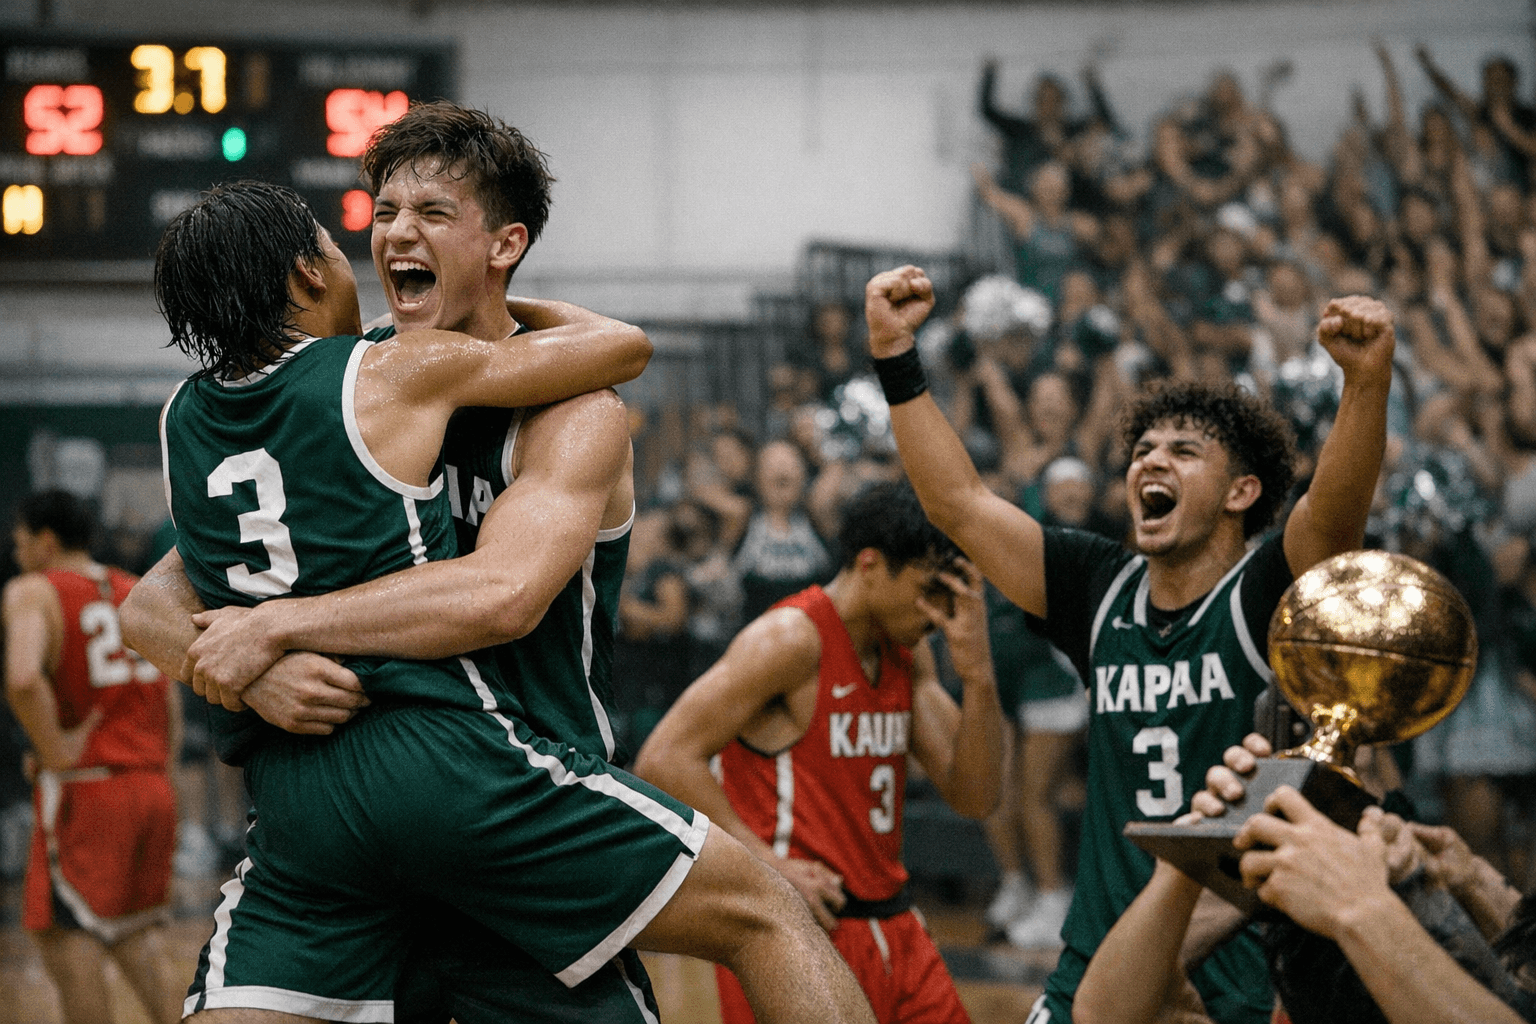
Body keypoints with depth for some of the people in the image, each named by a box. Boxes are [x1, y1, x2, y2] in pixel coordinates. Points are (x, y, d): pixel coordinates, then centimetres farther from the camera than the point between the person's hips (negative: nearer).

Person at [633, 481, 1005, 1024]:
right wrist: (768, 865, -20)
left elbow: (973, 796, 8)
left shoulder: (908, 654, 12)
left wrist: (976, 671, -5)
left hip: (892, 927, 8)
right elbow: (664, 760, -18)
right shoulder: (791, 640, -13)